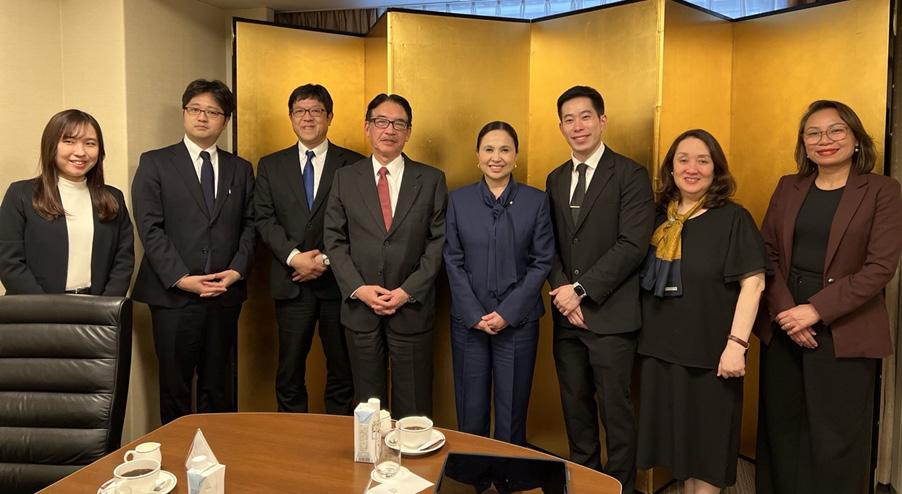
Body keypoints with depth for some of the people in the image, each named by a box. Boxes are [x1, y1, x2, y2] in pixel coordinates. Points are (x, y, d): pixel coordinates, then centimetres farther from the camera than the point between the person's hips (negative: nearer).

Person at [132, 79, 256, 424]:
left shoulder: (241, 169, 12)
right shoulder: (154, 163, 2)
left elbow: (249, 225, 9)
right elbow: (150, 228, -5)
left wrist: (237, 270, -7)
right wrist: (181, 278, -14)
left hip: (225, 295, 3)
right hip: (173, 294, -2)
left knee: (219, 386, 12)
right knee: (175, 386, 7)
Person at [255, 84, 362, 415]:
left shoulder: (354, 164, 3)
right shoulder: (271, 165, 11)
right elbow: (265, 219, 2)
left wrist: (326, 258, -13)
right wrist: (295, 257, -12)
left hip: (338, 280, -1)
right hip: (292, 283, 2)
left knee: (342, 371, 9)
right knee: (290, 372, 8)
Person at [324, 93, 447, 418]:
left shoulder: (431, 180, 2)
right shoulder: (345, 178, 5)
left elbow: (438, 241, -2)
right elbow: (334, 240, 3)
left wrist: (408, 291, -11)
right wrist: (359, 289, -10)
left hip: (412, 307, -1)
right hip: (359, 306, 1)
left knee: (414, 408, 8)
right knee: (367, 403, 13)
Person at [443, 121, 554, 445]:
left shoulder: (536, 201, 1)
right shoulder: (459, 200, 4)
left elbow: (542, 262, -2)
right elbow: (453, 261, 1)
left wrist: (508, 312, -10)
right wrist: (474, 314, -8)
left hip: (518, 320, -1)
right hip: (468, 321, 1)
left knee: (513, 409, 8)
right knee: (470, 409, 9)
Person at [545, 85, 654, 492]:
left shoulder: (630, 175, -6)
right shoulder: (555, 179, 12)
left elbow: (633, 244, -14)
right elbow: (551, 244, 11)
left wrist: (583, 289, -15)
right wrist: (562, 290, -6)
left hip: (610, 314, -5)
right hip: (567, 314, 5)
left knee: (615, 408, 5)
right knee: (575, 404, 15)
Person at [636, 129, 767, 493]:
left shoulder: (733, 218, -7)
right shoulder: (659, 218, 6)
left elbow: (753, 283, -12)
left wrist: (736, 344, -18)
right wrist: (643, 335, 8)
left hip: (709, 353, -5)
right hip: (660, 350, 5)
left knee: (708, 441, 8)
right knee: (680, 437, 17)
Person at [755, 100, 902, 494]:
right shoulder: (788, 187, 9)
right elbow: (768, 253, 4)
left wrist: (816, 310, -17)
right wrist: (784, 311, -9)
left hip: (843, 333, -3)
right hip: (783, 326, 3)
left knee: (835, 439, 4)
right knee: (782, 429, 11)